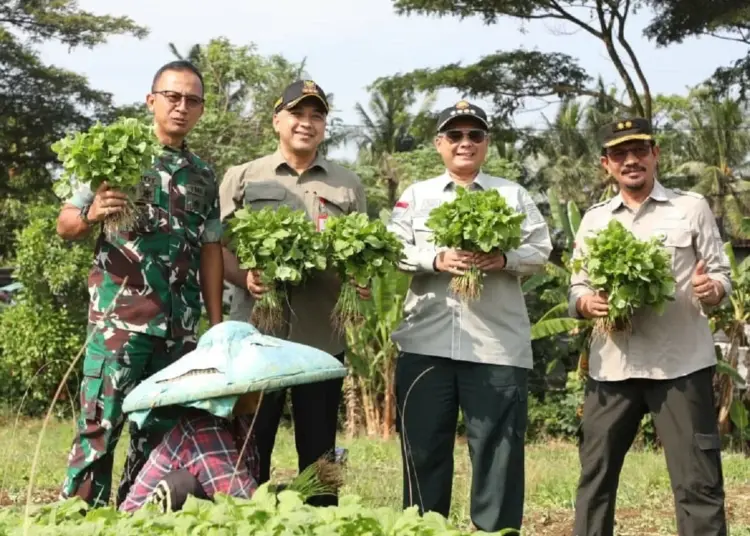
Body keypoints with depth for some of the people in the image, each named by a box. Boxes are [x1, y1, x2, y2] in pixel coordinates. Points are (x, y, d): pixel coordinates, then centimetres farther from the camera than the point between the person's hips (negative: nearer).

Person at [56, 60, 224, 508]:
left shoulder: (204, 176, 14)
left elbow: (211, 250, 14)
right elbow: (66, 224, 0)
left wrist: (217, 324, 7)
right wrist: (91, 215, -24)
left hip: (180, 325, 5)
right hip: (118, 317, -4)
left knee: (160, 429, 7)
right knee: (100, 425, -8)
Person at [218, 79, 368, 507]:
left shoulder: (348, 185, 12)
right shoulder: (242, 178, 8)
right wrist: (245, 277, -16)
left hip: (322, 337, 2)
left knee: (319, 453, 8)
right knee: (250, 447, 3)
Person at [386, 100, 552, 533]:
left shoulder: (513, 195, 12)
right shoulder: (415, 196, 14)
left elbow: (541, 250, 5)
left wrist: (503, 259, -14)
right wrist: (436, 260, -14)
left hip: (497, 344, -1)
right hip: (426, 342, 1)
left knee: (498, 449, 1)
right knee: (425, 447, 5)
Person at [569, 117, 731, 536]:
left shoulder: (691, 207, 5)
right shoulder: (594, 219, 14)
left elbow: (722, 276, 4)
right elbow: (577, 287, 13)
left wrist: (712, 289, -19)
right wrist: (586, 302, -10)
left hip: (680, 363, -3)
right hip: (613, 365, 3)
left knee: (698, 481, -3)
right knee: (595, 473, 7)